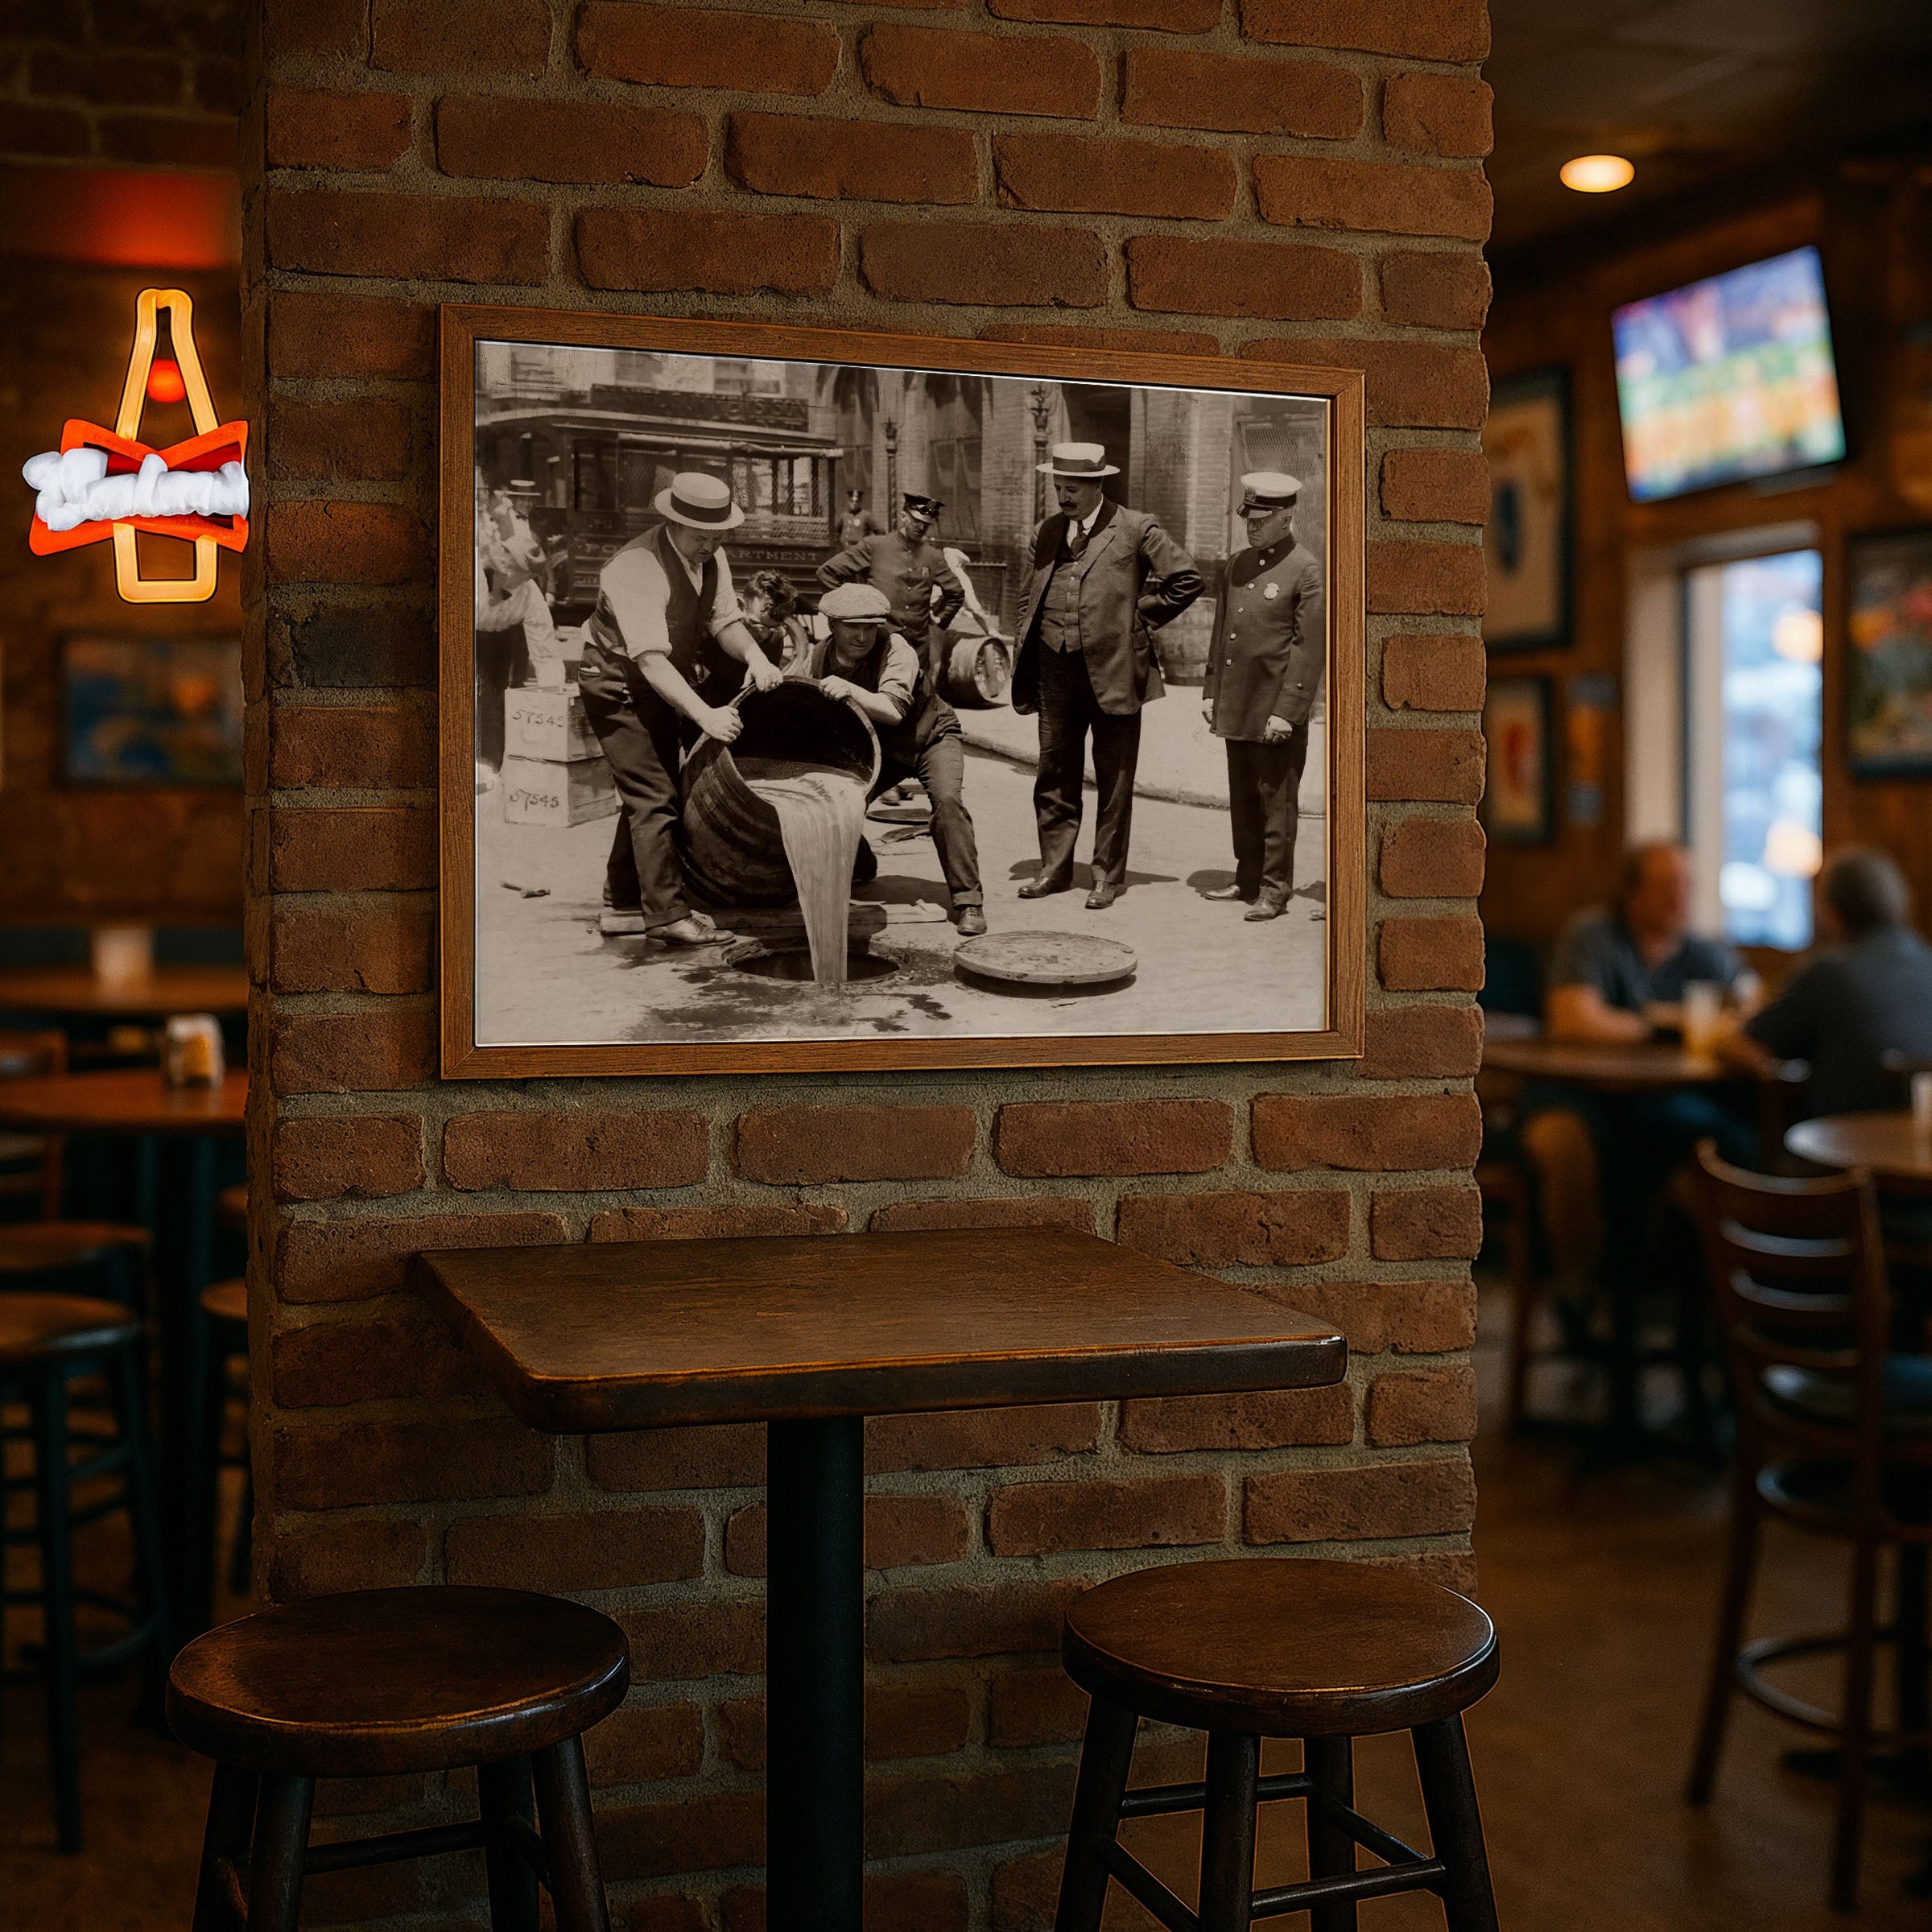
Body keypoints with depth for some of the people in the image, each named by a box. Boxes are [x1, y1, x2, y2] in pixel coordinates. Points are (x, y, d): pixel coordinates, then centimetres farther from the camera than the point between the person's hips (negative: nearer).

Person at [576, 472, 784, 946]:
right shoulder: (637, 569, -31)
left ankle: (622, 906, 24)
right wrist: (704, 713, -48)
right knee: (654, 795, -13)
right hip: (619, 684, -9)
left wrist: (754, 655, -28)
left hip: (669, 680, 9)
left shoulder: (712, 557, -5)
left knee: (646, 795, 14)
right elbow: (650, 659, -38)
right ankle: (668, 912, -7)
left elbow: (725, 620, -4)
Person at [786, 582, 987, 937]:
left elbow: (894, 710, -43)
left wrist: (850, 690, -57)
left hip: (931, 736, -4)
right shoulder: (814, 657, -16)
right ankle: (858, 865, 25)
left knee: (947, 799, -30)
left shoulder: (896, 651, -30)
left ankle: (968, 901, -23)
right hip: (875, 747, 4)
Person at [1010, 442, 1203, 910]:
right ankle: (1054, 868, 21)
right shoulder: (1048, 531, 13)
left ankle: (1108, 876, 12)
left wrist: (1139, 620, -4)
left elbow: (1187, 580, -5)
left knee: (1114, 781, 3)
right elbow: (1029, 593, 25)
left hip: (1111, 670, -5)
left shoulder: (1136, 529, -4)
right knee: (1054, 775, 10)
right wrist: (1028, 638, 12)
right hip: (1054, 669, 5)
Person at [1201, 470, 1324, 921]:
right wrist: (1211, 691, 13)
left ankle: (1274, 890, 6)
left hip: (1277, 711, -7)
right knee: (1242, 799, 14)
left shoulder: (1305, 570, -9)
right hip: (1236, 708, 7)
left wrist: (1287, 711, -17)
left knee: (1276, 801, 0)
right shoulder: (1238, 564, 13)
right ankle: (1248, 879, 24)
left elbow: (1309, 647, -13)